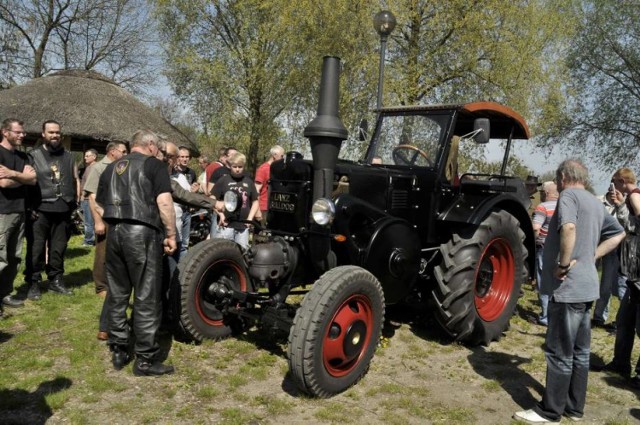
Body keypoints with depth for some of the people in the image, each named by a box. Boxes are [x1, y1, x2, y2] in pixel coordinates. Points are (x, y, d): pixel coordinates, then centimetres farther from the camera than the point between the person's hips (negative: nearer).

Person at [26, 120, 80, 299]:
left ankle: (56, 280, 22)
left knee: (59, 248, 11)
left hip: (63, 211, 3)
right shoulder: (33, 155, 2)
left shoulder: (68, 156, 13)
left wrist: (75, 202, 8)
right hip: (40, 210, -3)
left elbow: (76, 180, 17)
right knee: (36, 249, 0)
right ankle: (33, 283, 10)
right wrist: (29, 206, -10)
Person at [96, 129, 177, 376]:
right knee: (147, 298, 0)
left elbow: (99, 202, 21)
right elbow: (164, 202, -13)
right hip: (143, 233, -6)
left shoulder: (111, 168, 18)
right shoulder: (154, 165, -1)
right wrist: (171, 235, -7)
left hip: (114, 233, 6)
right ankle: (145, 360, 6)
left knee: (117, 295, 15)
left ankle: (118, 352, 23)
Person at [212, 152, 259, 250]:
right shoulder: (224, 180, 2)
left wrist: (250, 217, 2)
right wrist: (221, 214, -9)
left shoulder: (249, 181, 10)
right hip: (227, 224, -3)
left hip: (243, 225, 3)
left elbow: (255, 202, 15)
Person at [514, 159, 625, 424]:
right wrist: (591, 255, 11)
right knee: (579, 351, 15)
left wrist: (563, 265, -23)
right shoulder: (596, 203, 16)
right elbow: (618, 233, 24)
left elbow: (569, 228, -32)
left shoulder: (568, 195, -12)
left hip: (568, 287, -9)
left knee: (560, 353, 0)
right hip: (586, 286, 9)